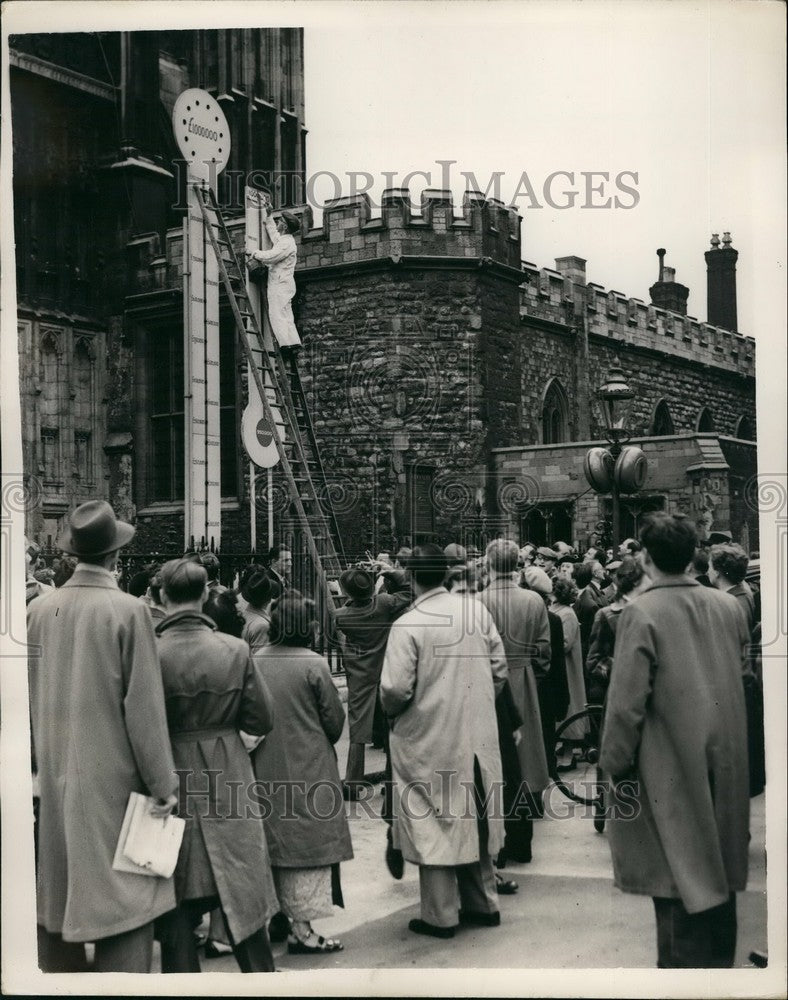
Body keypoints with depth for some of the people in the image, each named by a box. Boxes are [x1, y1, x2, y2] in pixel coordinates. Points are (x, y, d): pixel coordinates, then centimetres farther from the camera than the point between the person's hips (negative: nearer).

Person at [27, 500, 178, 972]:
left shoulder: (38, 609, -1)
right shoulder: (128, 610, -14)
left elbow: (28, 698, 7)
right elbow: (144, 705, -13)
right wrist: (162, 782, -6)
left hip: (53, 779, 5)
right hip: (112, 780, -5)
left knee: (57, 904, 16)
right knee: (125, 900, 3)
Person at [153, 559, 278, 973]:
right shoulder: (236, 650, -9)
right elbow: (261, 721, -4)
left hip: (172, 783, -2)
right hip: (227, 780, 2)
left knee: (176, 911, 10)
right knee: (241, 900, 15)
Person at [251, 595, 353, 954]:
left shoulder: (255, 662, -2)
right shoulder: (313, 664, -15)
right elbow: (335, 720, -8)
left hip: (266, 770, 5)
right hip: (308, 769, -5)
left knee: (279, 841, 17)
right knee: (309, 842, 1)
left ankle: (283, 915, 28)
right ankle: (302, 929, 2)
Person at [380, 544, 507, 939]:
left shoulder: (408, 625, -17)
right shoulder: (476, 610, -4)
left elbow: (395, 689, -19)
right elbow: (499, 668, 2)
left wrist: (392, 712, 2)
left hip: (430, 742, -5)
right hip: (479, 736, 5)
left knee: (435, 824, 6)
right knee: (475, 818, 17)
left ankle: (440, 916, 13)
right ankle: (482, 903, 28)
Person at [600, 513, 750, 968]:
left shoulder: (642, 613, -17)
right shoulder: (729, 606, -1)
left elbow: (627, 701, -17)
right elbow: (740, 671, 11)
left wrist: (615, 761, -6)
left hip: (670, 762, -5)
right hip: (725, 762, 6)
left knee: (678, 883, 5)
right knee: (718, 874, 19)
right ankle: (720, 961, 32)